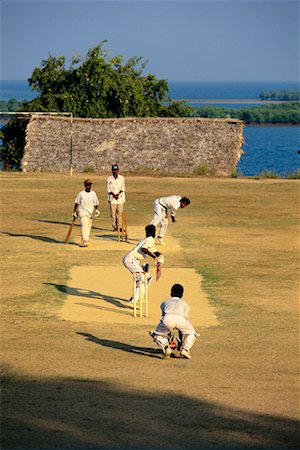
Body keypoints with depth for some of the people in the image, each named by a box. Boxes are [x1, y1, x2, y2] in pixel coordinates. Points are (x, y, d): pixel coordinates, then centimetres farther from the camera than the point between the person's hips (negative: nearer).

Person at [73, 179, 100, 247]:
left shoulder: (93, 193, 7)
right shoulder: (81, 193, 0)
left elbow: (96, 203, 11)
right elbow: (77, 203, 8)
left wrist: (97, 209, -7)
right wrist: (74, 212, 7)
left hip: (90, 213, 3)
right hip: (83, 212, -3)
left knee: (88, 227, 5)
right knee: (84, 225, -18)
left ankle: (84, 241, 17)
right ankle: (85, 241, -25)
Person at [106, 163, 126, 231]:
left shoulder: (122, 178, 5)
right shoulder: (109, 179, 2)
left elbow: (122, 188, 2)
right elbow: (108, 189, -1)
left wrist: (118, 194, -13)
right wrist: (114, 195, -15)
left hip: (120, 197, 1)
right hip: (112, 198, -1)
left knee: (119, 213, -1)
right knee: (113, 213, -4)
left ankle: (118, 226, 5)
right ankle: (114, 227, 2)